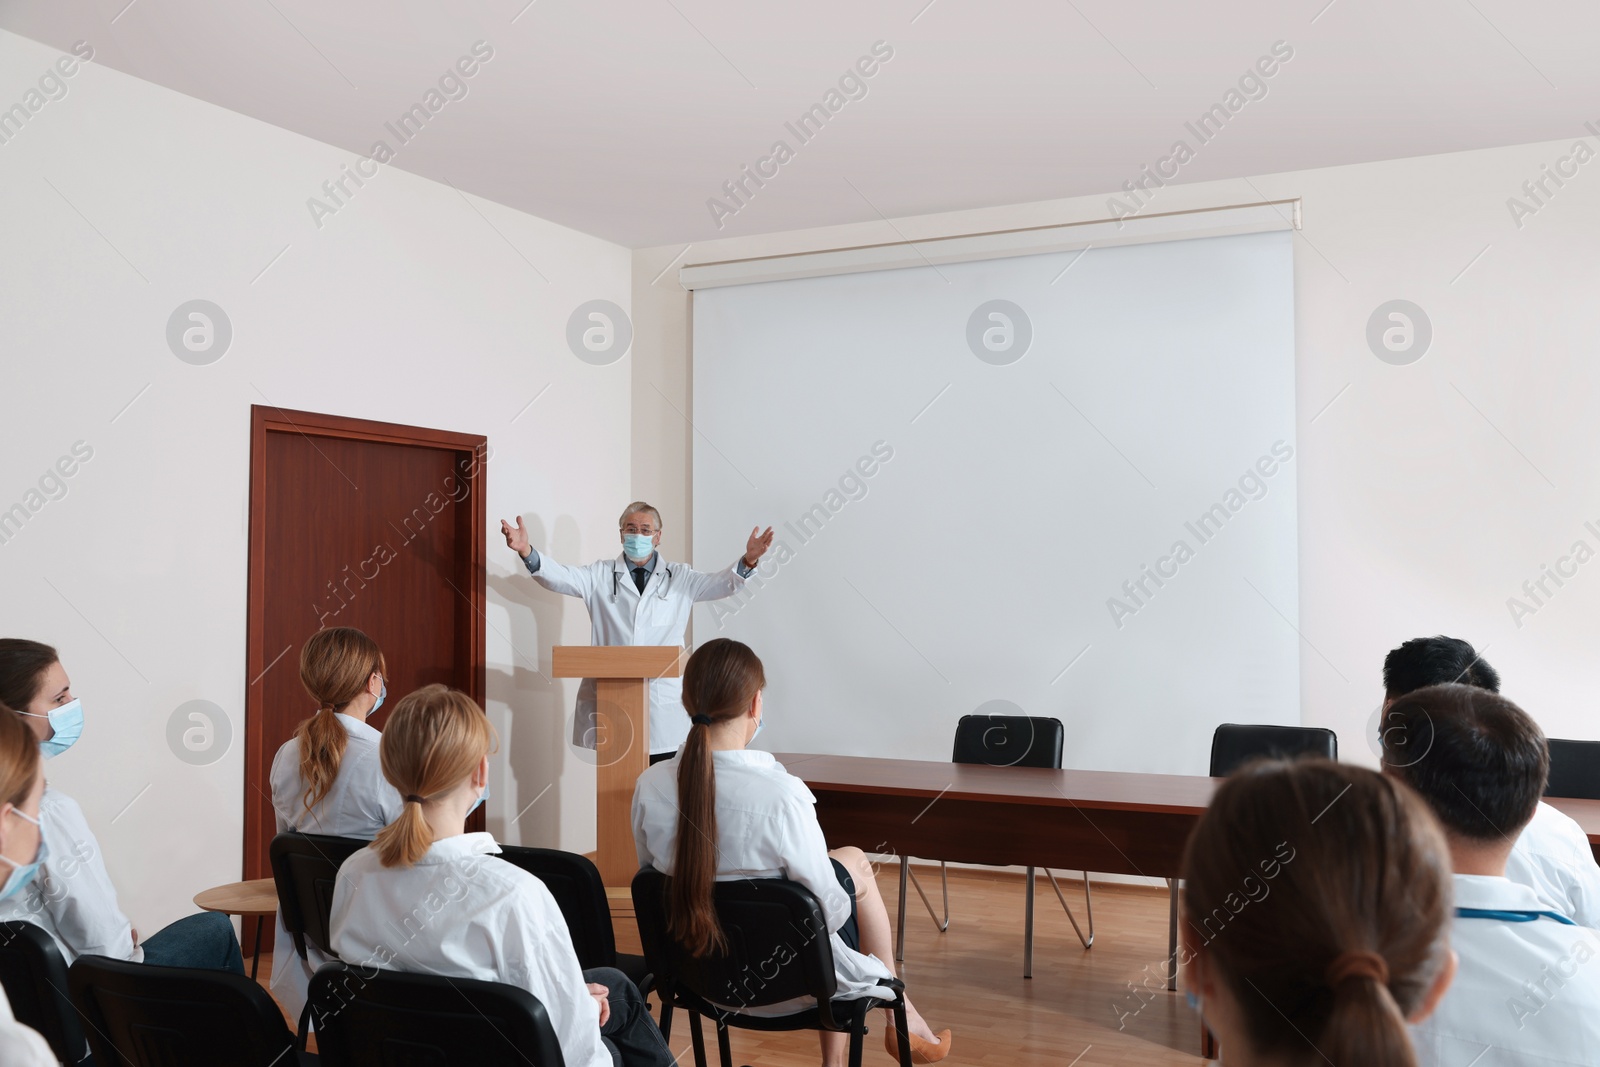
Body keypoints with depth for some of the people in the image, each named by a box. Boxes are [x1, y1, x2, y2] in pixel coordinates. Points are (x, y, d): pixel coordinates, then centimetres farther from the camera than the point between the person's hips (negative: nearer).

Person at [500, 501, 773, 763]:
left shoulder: (680, 578, 12)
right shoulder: (601, 575, 12)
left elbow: (720, 584, -2)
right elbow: (561, 576, -2)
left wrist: (748, 561, -23)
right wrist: (526, 551, -21)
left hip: (663, 706, 0)